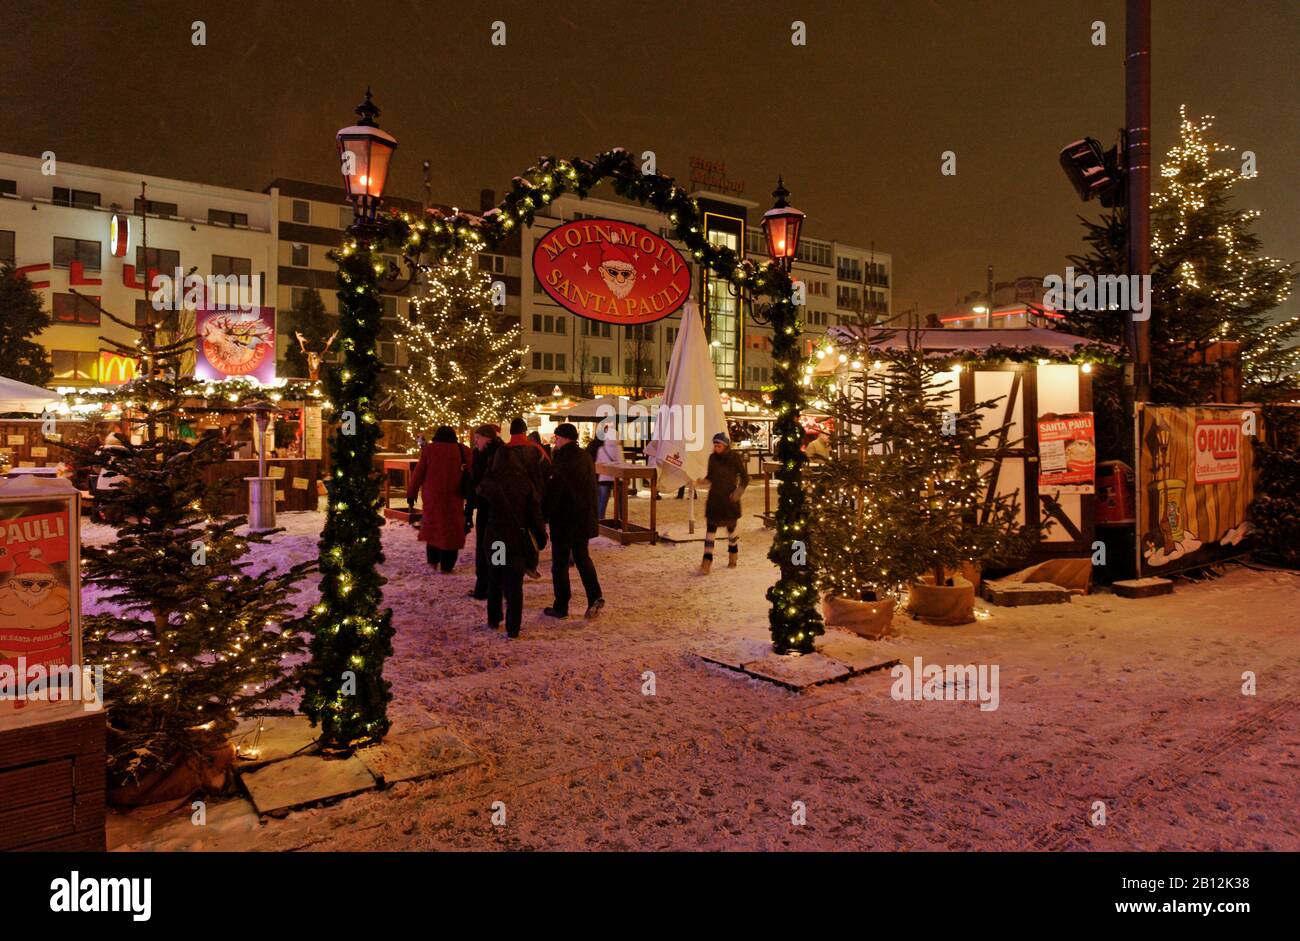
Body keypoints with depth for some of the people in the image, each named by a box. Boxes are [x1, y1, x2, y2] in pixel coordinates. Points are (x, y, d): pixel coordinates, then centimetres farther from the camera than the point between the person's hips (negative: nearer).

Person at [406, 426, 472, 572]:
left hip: (432, 496, 1)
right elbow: (470, 475, 3)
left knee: (432, 526, 19)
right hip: (453, 498, -1)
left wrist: (411, 493, 7)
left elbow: (418, 473, -2)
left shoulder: (428, 449, -4)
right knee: (450, 529, 6)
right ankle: (446, 566, 7)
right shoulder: (463, 451, -3)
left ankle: (433, 560, 25)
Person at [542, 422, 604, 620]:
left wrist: (543, 515, -8)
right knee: (582, 556, 18)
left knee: (560, 562, 4)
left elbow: (552, 491, -17)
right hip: (585, 519, 7)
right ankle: (595, 596, 2)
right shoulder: (586, 458, 6)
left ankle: (561, 607, 10)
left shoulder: (562, 459, -17)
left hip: (563, 519, -6)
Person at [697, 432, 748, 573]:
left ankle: (733, 555, 37)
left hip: (730, 498, -2)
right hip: (714, 497, 2)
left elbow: (745, 477, -2)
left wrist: (739, 491, -16)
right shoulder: (712, 458, 2)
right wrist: (703, 481, -7)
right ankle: (707, 561, -10)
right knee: (710, 528, -8)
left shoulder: (735, 458, -7)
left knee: (731, 526, 12)